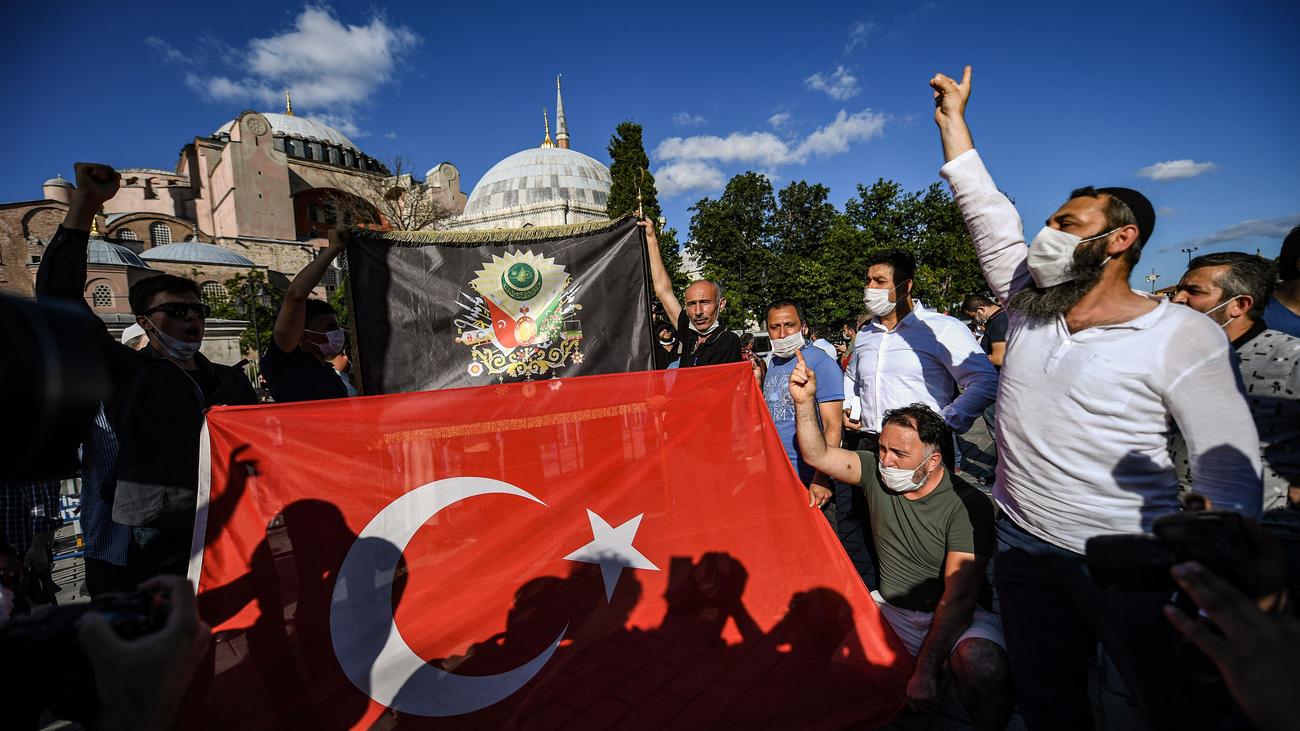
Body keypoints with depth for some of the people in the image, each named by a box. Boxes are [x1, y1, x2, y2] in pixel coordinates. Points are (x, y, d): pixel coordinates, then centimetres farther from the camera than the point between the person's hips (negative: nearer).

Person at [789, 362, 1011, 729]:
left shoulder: (968, 505, -18)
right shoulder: (877, 472, -2)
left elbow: (959, 597, -22)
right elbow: (817, 455, -4)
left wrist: (925, 671, -28)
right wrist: (805, 402, -19)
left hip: (953, 617, -4)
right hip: (889, 608, 5)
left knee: (985, 668, -35)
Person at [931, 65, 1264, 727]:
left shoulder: (1184, 337, -12)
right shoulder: (1029, 305, 1)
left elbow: (1228, 470, -12)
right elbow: (985, 211, 4)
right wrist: (952, 120, 9)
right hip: (1024, 549, 5)